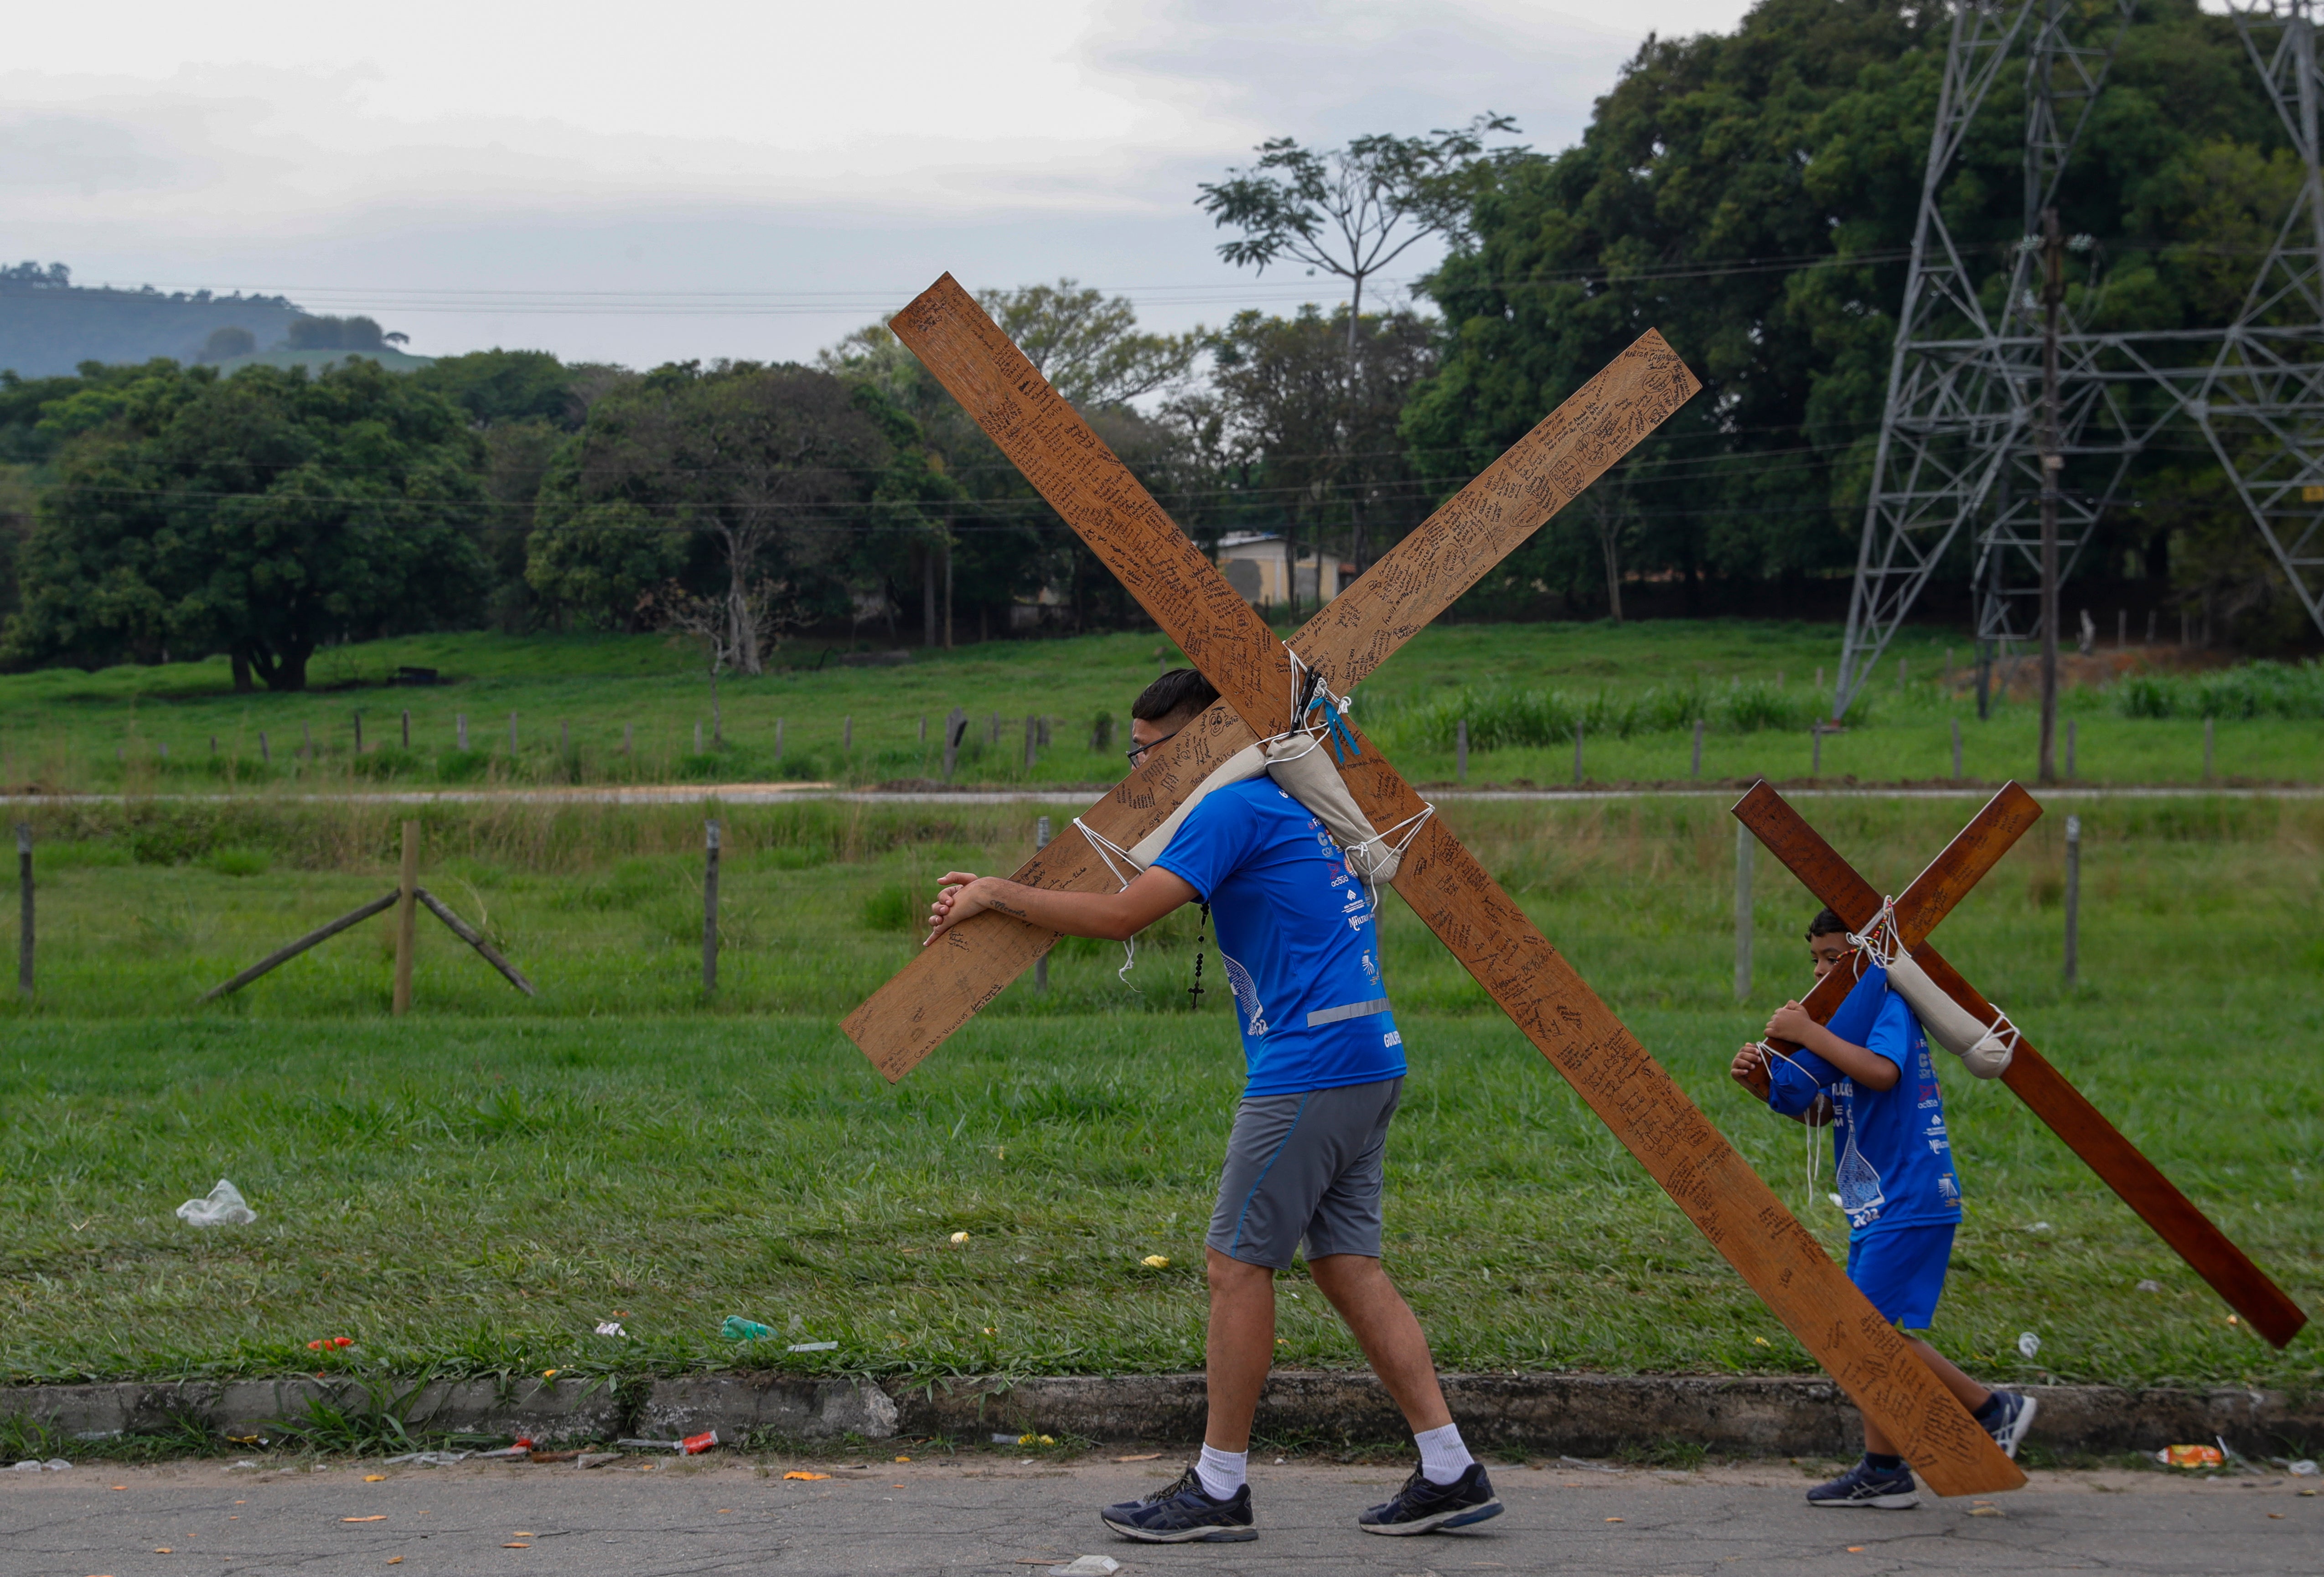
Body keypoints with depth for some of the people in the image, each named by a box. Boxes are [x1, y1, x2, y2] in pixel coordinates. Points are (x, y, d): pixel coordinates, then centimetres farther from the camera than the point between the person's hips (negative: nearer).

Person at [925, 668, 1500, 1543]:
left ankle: (1218, 1489, 4)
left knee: (1237, 1265, -3)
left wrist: (997, 894, -7)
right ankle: (1450, 1473, 8)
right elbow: (1134, 899, 29)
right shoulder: (1283, 808, 21)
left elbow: (1120, 917, -16)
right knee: (1347, 1266, 10)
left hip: (1309, 1068, -10)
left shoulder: (1236, 808, -10)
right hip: (1365, 1066, 10)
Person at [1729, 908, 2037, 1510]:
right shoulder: (1852, 1016, 18)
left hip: (1909, 1203, -10)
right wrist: (1764, 1084, 1)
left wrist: (1808, 1033, -28)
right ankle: (1882, 1471, 13)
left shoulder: (1890, 1007, -11)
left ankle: (1993, 1409, -4)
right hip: (1876, 1206, 10)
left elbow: (1882, 1073, -33)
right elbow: (1820, 1111, 17)